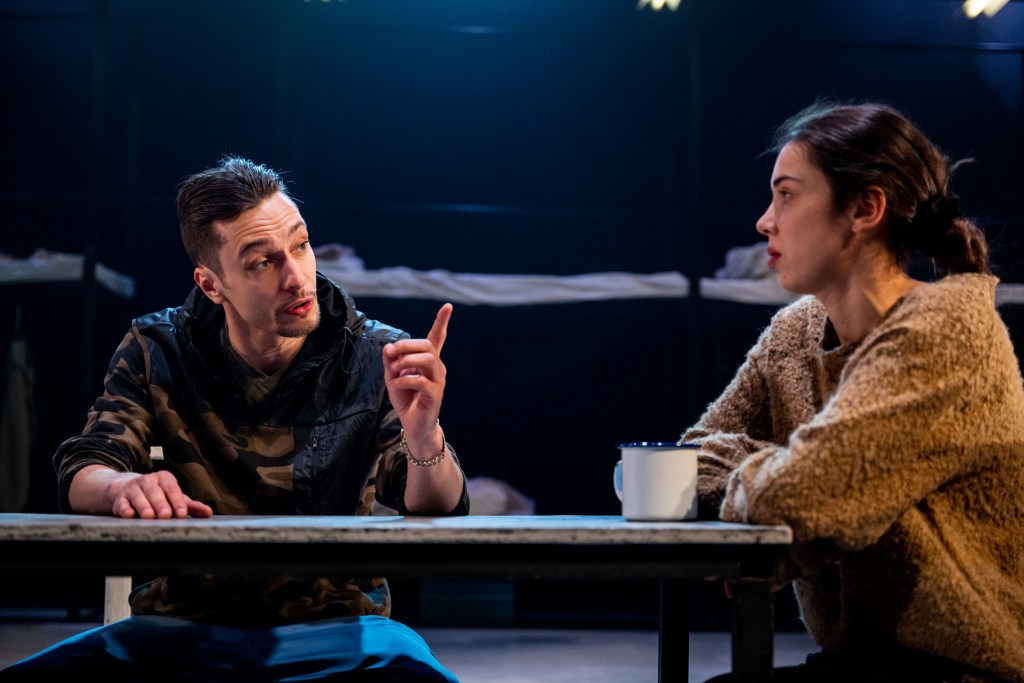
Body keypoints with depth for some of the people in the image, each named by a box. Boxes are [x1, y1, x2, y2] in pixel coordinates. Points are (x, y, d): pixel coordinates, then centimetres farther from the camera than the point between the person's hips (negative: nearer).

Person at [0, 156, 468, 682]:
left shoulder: (377, 359, -3)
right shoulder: (157, 352, 1)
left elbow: (437, 520, -10)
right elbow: (82, 473, -4)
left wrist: (423, 437, -34)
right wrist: (125, 487, -29)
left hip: (333, 627, -1)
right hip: (184, 623, 1)